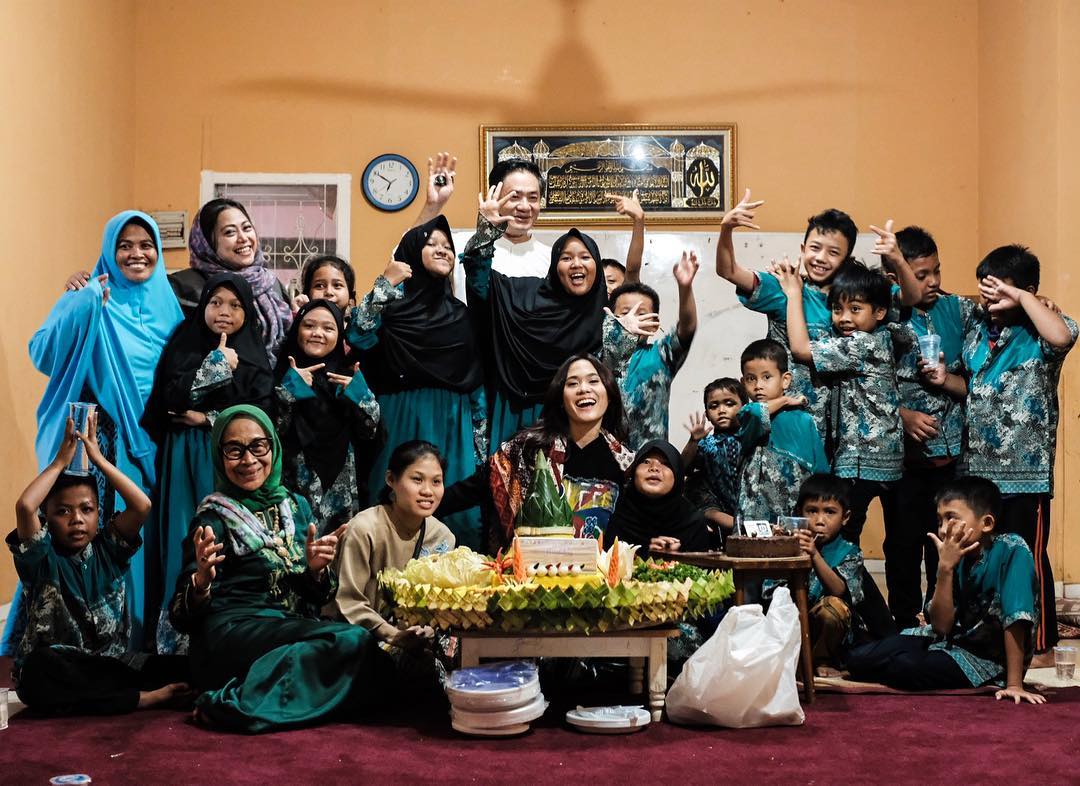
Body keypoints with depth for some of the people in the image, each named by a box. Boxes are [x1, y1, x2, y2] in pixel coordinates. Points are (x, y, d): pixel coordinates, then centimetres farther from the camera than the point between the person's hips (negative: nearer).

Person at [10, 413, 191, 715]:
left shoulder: (107, 549, 9)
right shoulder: (42, 557, -1)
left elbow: (142, 505, -7)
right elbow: (25, 506, -20)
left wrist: (99, 459, -1)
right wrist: (61, 461, -7)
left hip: (112, 661, 2)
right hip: (57, 667, -2)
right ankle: (145, 697, -31)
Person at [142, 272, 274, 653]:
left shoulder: (255, 357, 8)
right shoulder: (184, 346, 7)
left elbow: (258, 414, -1)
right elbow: (170, 400, -6)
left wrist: (208, 418, -7)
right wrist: (217, 365, -10)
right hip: (186, 460, 0)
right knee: (185, 543, -4)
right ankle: (179, 633, 1)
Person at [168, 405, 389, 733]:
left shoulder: (296, 507, 15)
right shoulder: (213, 518, 1)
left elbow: (318, 598, 17)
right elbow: (183, 617, -2)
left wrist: (316, 569, -5)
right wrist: (202, 580, -24)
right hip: (232, 633, -6)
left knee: (373, 667, -26)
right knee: (353, 641, -29)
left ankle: (235, 704, -20)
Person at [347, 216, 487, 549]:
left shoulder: (460, 313, 15)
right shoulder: (392, 303, 3)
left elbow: (476, 383, 14)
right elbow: (358, 337, -16)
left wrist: (481, 445, 9)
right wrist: (385, 283, -15)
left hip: (453, 426, 4)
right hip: (402, 422, -4)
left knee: (454, 512, 3)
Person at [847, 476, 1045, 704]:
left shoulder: (1011, 551, -22)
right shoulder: (957, 556, -4)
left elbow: (1016, 619, -26)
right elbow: (941, 626, -11)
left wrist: (1014, 684, -29)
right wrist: (945, 567, -21)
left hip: (990, 658, -6)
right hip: (950, 640, 6)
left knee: (907, 667, -29)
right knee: (858, 659, -8)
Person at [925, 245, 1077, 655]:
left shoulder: (1037, 335, -10)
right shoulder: (976, 332, 10)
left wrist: (1020, 296, -26)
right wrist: (947, 381, 4)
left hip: (1026, 471, -7)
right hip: (977, 467, 7)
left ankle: (1040, 642, 15)